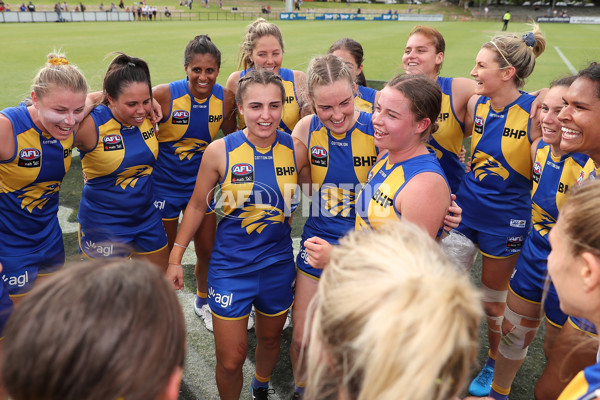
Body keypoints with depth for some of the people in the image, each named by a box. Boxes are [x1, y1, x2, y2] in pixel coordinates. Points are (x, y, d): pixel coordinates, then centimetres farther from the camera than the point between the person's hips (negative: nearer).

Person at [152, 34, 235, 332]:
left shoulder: (225, 98, -9)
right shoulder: (164, 95, -21)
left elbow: (232, 135, 8)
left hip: (200, 183, 3)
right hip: (164, 185, -3)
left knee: (208, 250, 13)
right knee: (165, 253, 13)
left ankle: (202, 301, 42)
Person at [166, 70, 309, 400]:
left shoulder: (296, 150, -9)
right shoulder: (220, 151, -14)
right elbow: (197, 205, -2)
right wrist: (175, 258, 2)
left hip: (278, 263, 3)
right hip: (231, 266, -2)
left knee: (270, 338, 25)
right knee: (230, 360, 4)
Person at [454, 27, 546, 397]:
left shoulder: (536, 110, -18)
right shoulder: (476, 104, -3)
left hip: (506, 220, -4)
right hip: (464, 209, 5)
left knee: (494, 303, 14)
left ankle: (495, 366, 42)